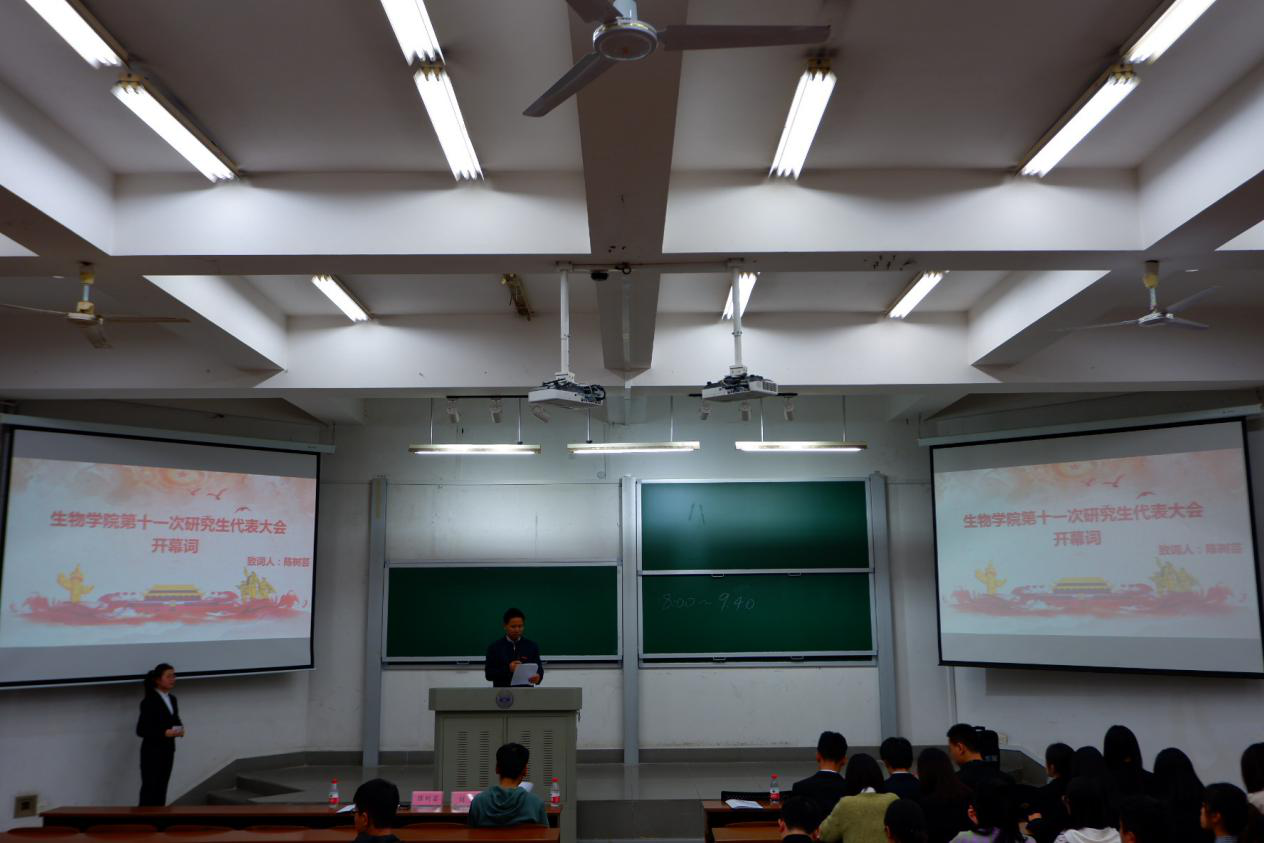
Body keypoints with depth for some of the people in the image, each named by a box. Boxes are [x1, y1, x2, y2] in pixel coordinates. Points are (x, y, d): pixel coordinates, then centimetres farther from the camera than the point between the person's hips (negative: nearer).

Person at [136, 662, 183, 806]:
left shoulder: (172, 699, 8)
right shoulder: (149, 701, -15)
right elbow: (141, 731, -18)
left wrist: (180, 728, -6)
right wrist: (165, 733, -24)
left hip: (168, 750, 7)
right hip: (152, 751, -7)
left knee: (161, 789, 11)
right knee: (149, 789, -3)